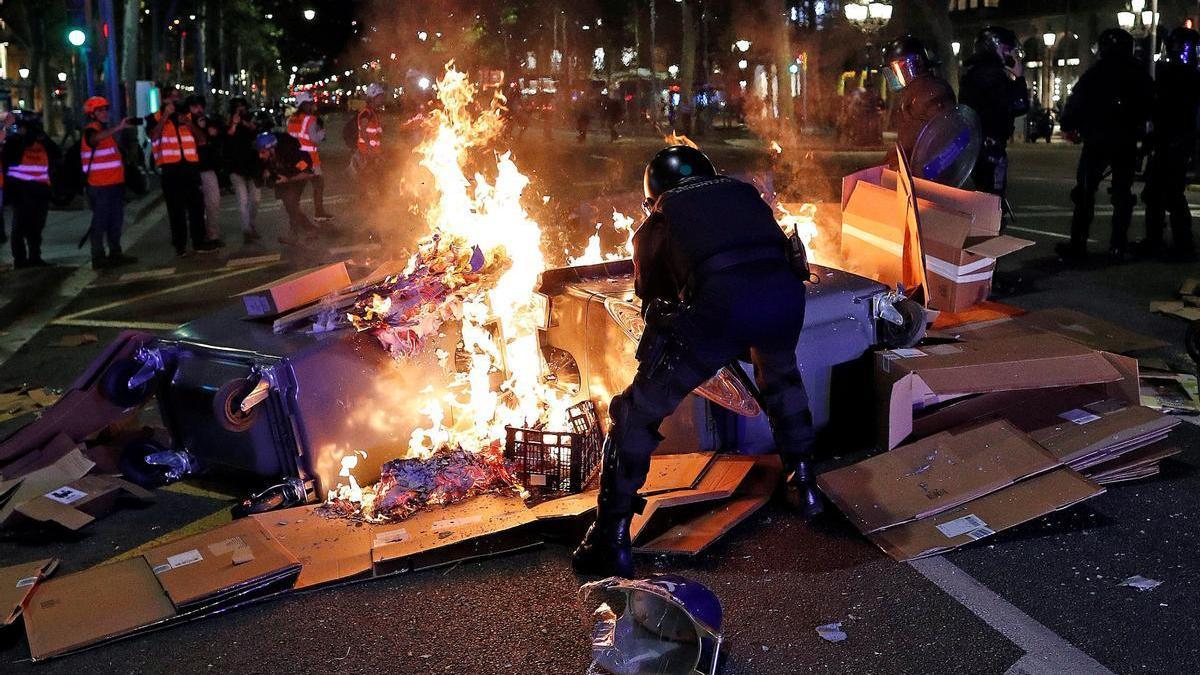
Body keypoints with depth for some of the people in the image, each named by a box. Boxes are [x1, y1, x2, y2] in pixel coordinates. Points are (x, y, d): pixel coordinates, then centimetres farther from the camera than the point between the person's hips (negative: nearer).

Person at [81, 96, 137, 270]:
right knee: (100, 222, -7)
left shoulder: (106, 130, 21)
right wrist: (119, 128, -45)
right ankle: (98, 258, -5)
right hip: (100, 186, -9)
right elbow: (95, 139, -35)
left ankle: (115, 253, 23)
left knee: (116, 220, 14)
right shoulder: (91, 130, -9)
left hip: (114, 183, 9)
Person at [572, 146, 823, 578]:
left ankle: (611, 539, 9)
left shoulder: (658, 221, 25)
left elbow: (649, 295, 34)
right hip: (784, 294, 4)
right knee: (781, 378, 39)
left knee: (639, 412, 10)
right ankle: (803, 484, 44)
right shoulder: (744, 194, 33)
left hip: (721, 302, -4)